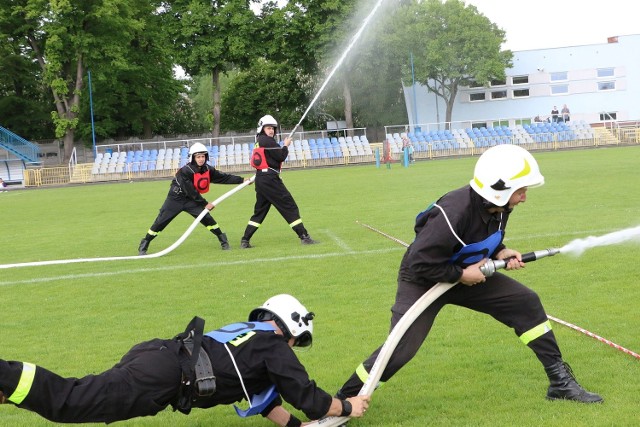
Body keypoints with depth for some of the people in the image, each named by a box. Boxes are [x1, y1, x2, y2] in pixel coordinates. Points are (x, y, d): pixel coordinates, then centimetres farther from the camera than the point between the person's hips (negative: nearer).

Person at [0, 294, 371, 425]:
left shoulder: (249, 332, 33)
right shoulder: (276, 348, 10)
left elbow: (262, 394, 39)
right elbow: (308, 397, 9)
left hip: (156, 355, 8)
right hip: (167, 377, -8)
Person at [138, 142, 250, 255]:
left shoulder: (208, 169, -8)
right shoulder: (185, 171, -27)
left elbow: (224, 177, -3)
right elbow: (191, 191, -25)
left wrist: (242, 180, -9)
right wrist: (205, 204, -20)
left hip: (191, 200, 5)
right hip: (175, 199, -5)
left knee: (206, 217, -11)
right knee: (161, 222, -5)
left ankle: (223, 240, 1)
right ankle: (143, 246, 6)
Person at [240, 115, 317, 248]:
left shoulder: (259, 142, 17)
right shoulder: (268, 141, -10)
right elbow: (281, 157, -11)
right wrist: (286, 145, 5)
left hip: (260, 179, 9)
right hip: (270, 179, -9)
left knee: (259, 211, 14)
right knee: (289, 206, -5)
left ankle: (245, 240, 9)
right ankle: (304, 237, -7)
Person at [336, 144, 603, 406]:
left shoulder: (498, 207, -11)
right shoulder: (453, 214, -36)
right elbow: (419, 264, -31)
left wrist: (500, 253, -9)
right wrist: (462, 275, -23)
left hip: (466, 275, 8)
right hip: (423, 280, -7)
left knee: (527, 304, 0)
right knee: (400, 349, -17)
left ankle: (560, 382, 10)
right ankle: (343, 400, 2)